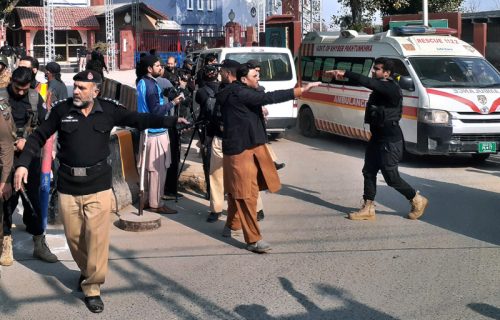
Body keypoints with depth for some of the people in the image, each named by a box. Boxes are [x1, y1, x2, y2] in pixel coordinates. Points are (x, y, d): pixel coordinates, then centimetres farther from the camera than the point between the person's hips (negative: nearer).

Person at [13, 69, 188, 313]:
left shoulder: (109, 110, -1)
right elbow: (39, 137, 3)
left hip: (98, 185, -1)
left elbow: (139, 120, 0)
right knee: (74, 236, 11)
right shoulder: (61, 110, -1)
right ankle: (86, 271, 38)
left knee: (97, 237, -5)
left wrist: (172, 121, -10)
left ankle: (92, 287, 7)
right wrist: (23, 164, -8)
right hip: (67, 186, 1)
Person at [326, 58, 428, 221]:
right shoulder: (380, 87, 12)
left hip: (390, 140, -10)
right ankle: (368, 209, 13)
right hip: (377, 138, 10)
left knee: (391, 177, -3)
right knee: (369, 171, 7)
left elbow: (368, 82, -32)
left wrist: (345, 73, -37)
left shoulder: (391, 89, -22)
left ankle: (418, 200, 17)